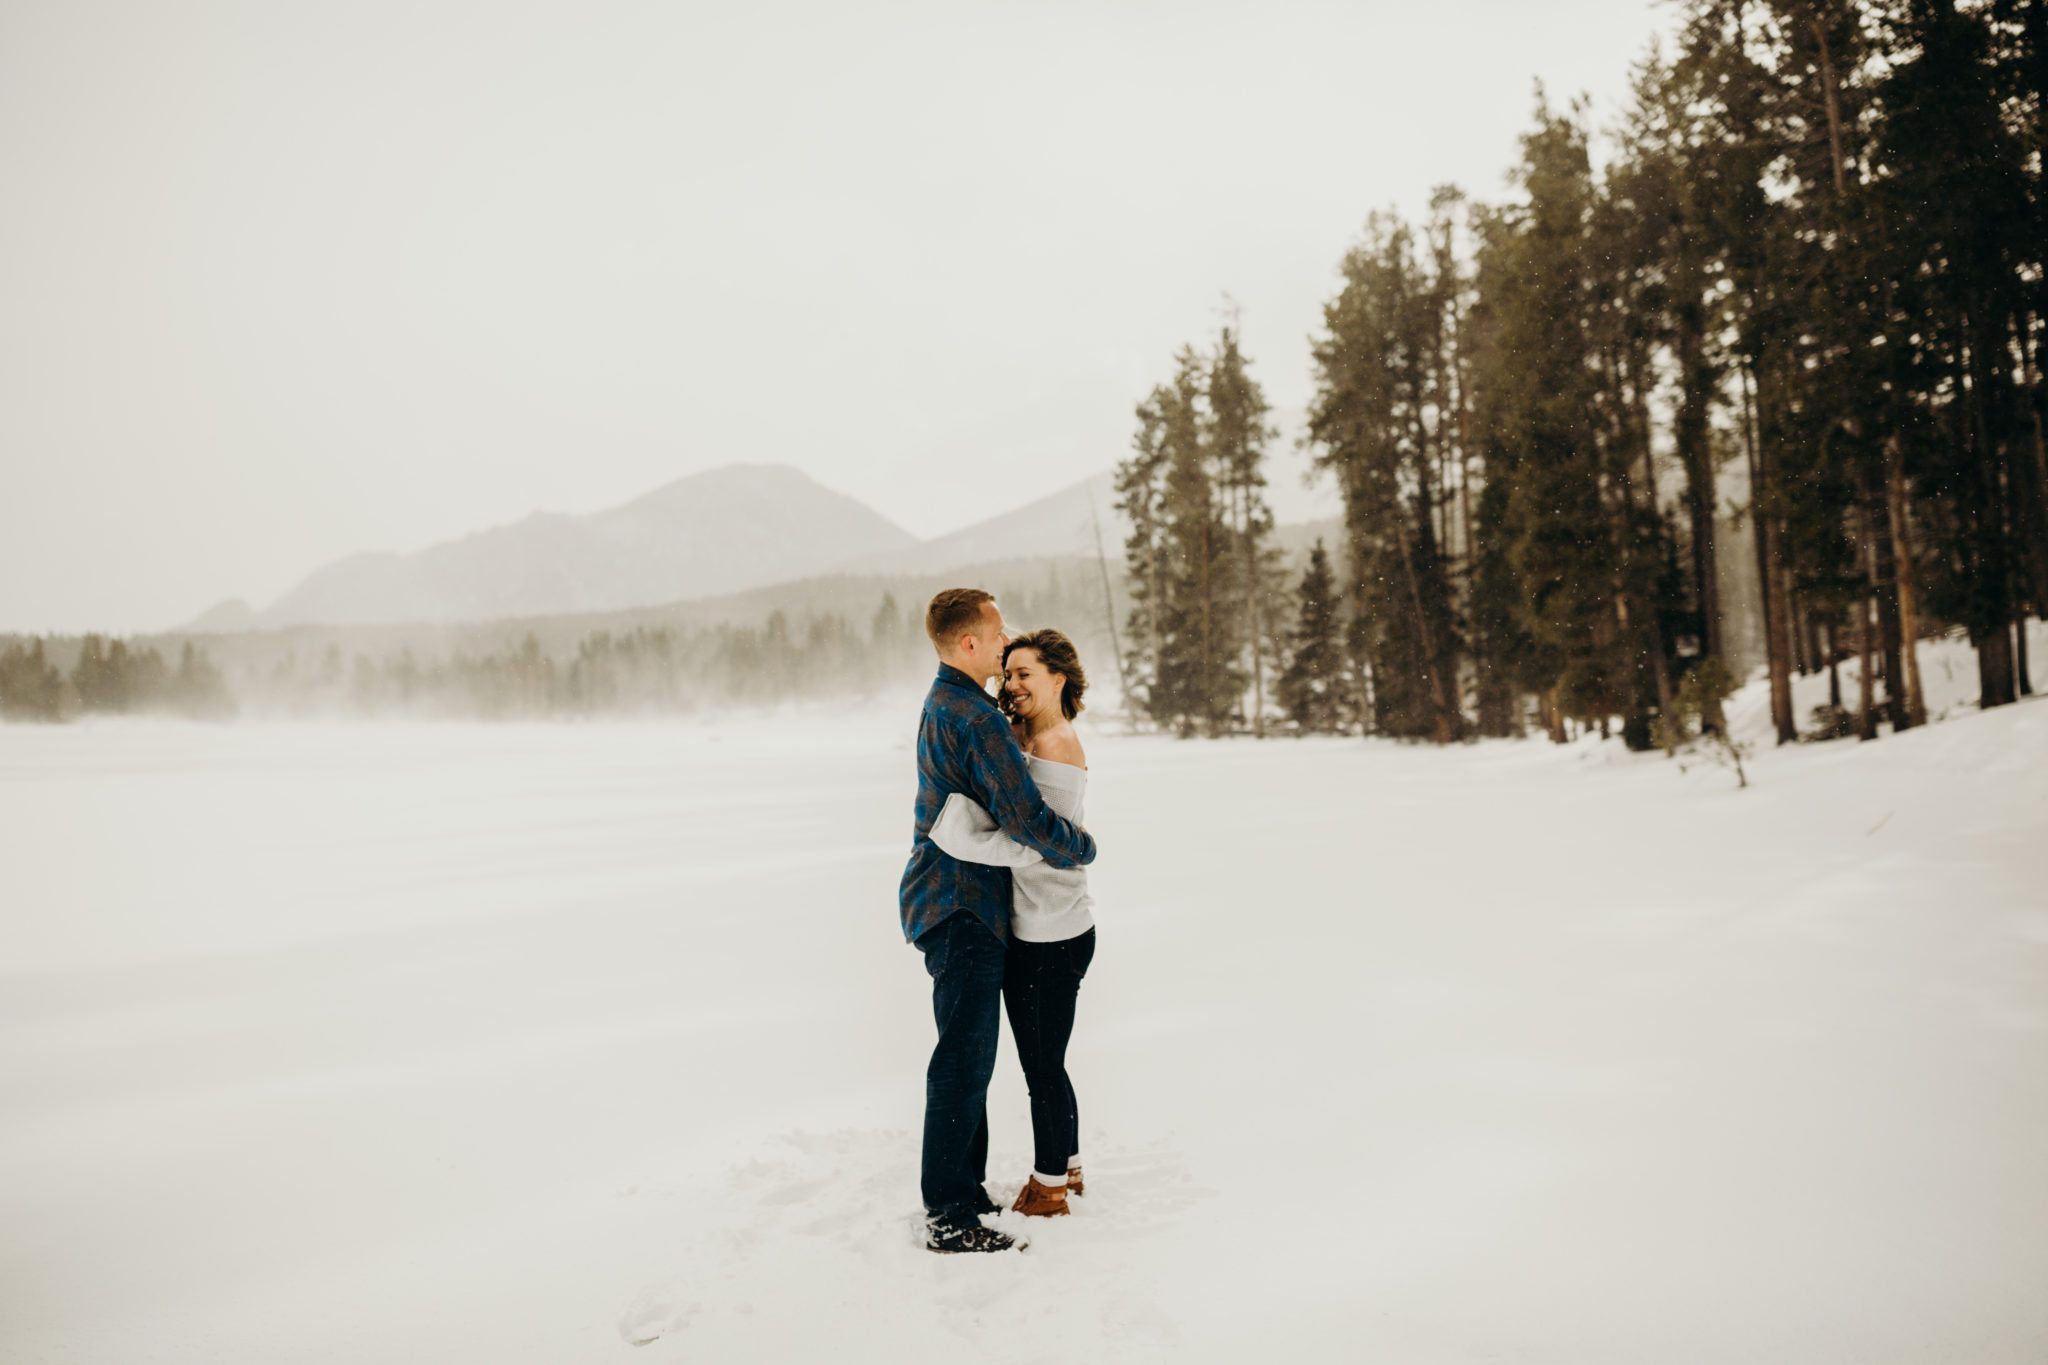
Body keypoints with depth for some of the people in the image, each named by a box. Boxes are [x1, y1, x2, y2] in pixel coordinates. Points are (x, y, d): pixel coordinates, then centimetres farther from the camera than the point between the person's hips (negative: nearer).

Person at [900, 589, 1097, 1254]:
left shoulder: (945, 703, 15)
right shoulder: (972, 717, -19)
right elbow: (1026, 818, -23)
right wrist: (1082, 847, -5)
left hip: (953, 904, 11)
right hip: (963, 907, -11)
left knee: (969, 1054, 17)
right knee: (965, 1058, -6)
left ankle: (962, 1188, 26)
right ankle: (948, 1216, 1)